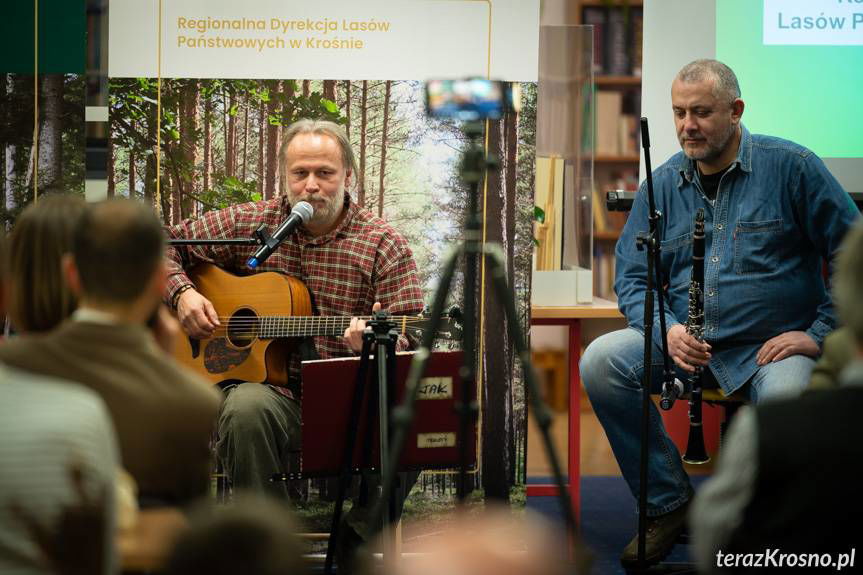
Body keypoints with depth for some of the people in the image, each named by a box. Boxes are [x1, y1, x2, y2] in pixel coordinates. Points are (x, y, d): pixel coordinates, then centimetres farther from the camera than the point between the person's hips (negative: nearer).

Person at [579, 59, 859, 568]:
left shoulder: (792, 167, -4)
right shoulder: (662, 184, 7)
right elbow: (633, 276, 8)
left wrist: (822, 333, -6)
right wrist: (666, 329, -12)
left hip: (772, 347, -4)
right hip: (686, 342, 4)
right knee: (600, 362, -20)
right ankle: (668, 502, -6)